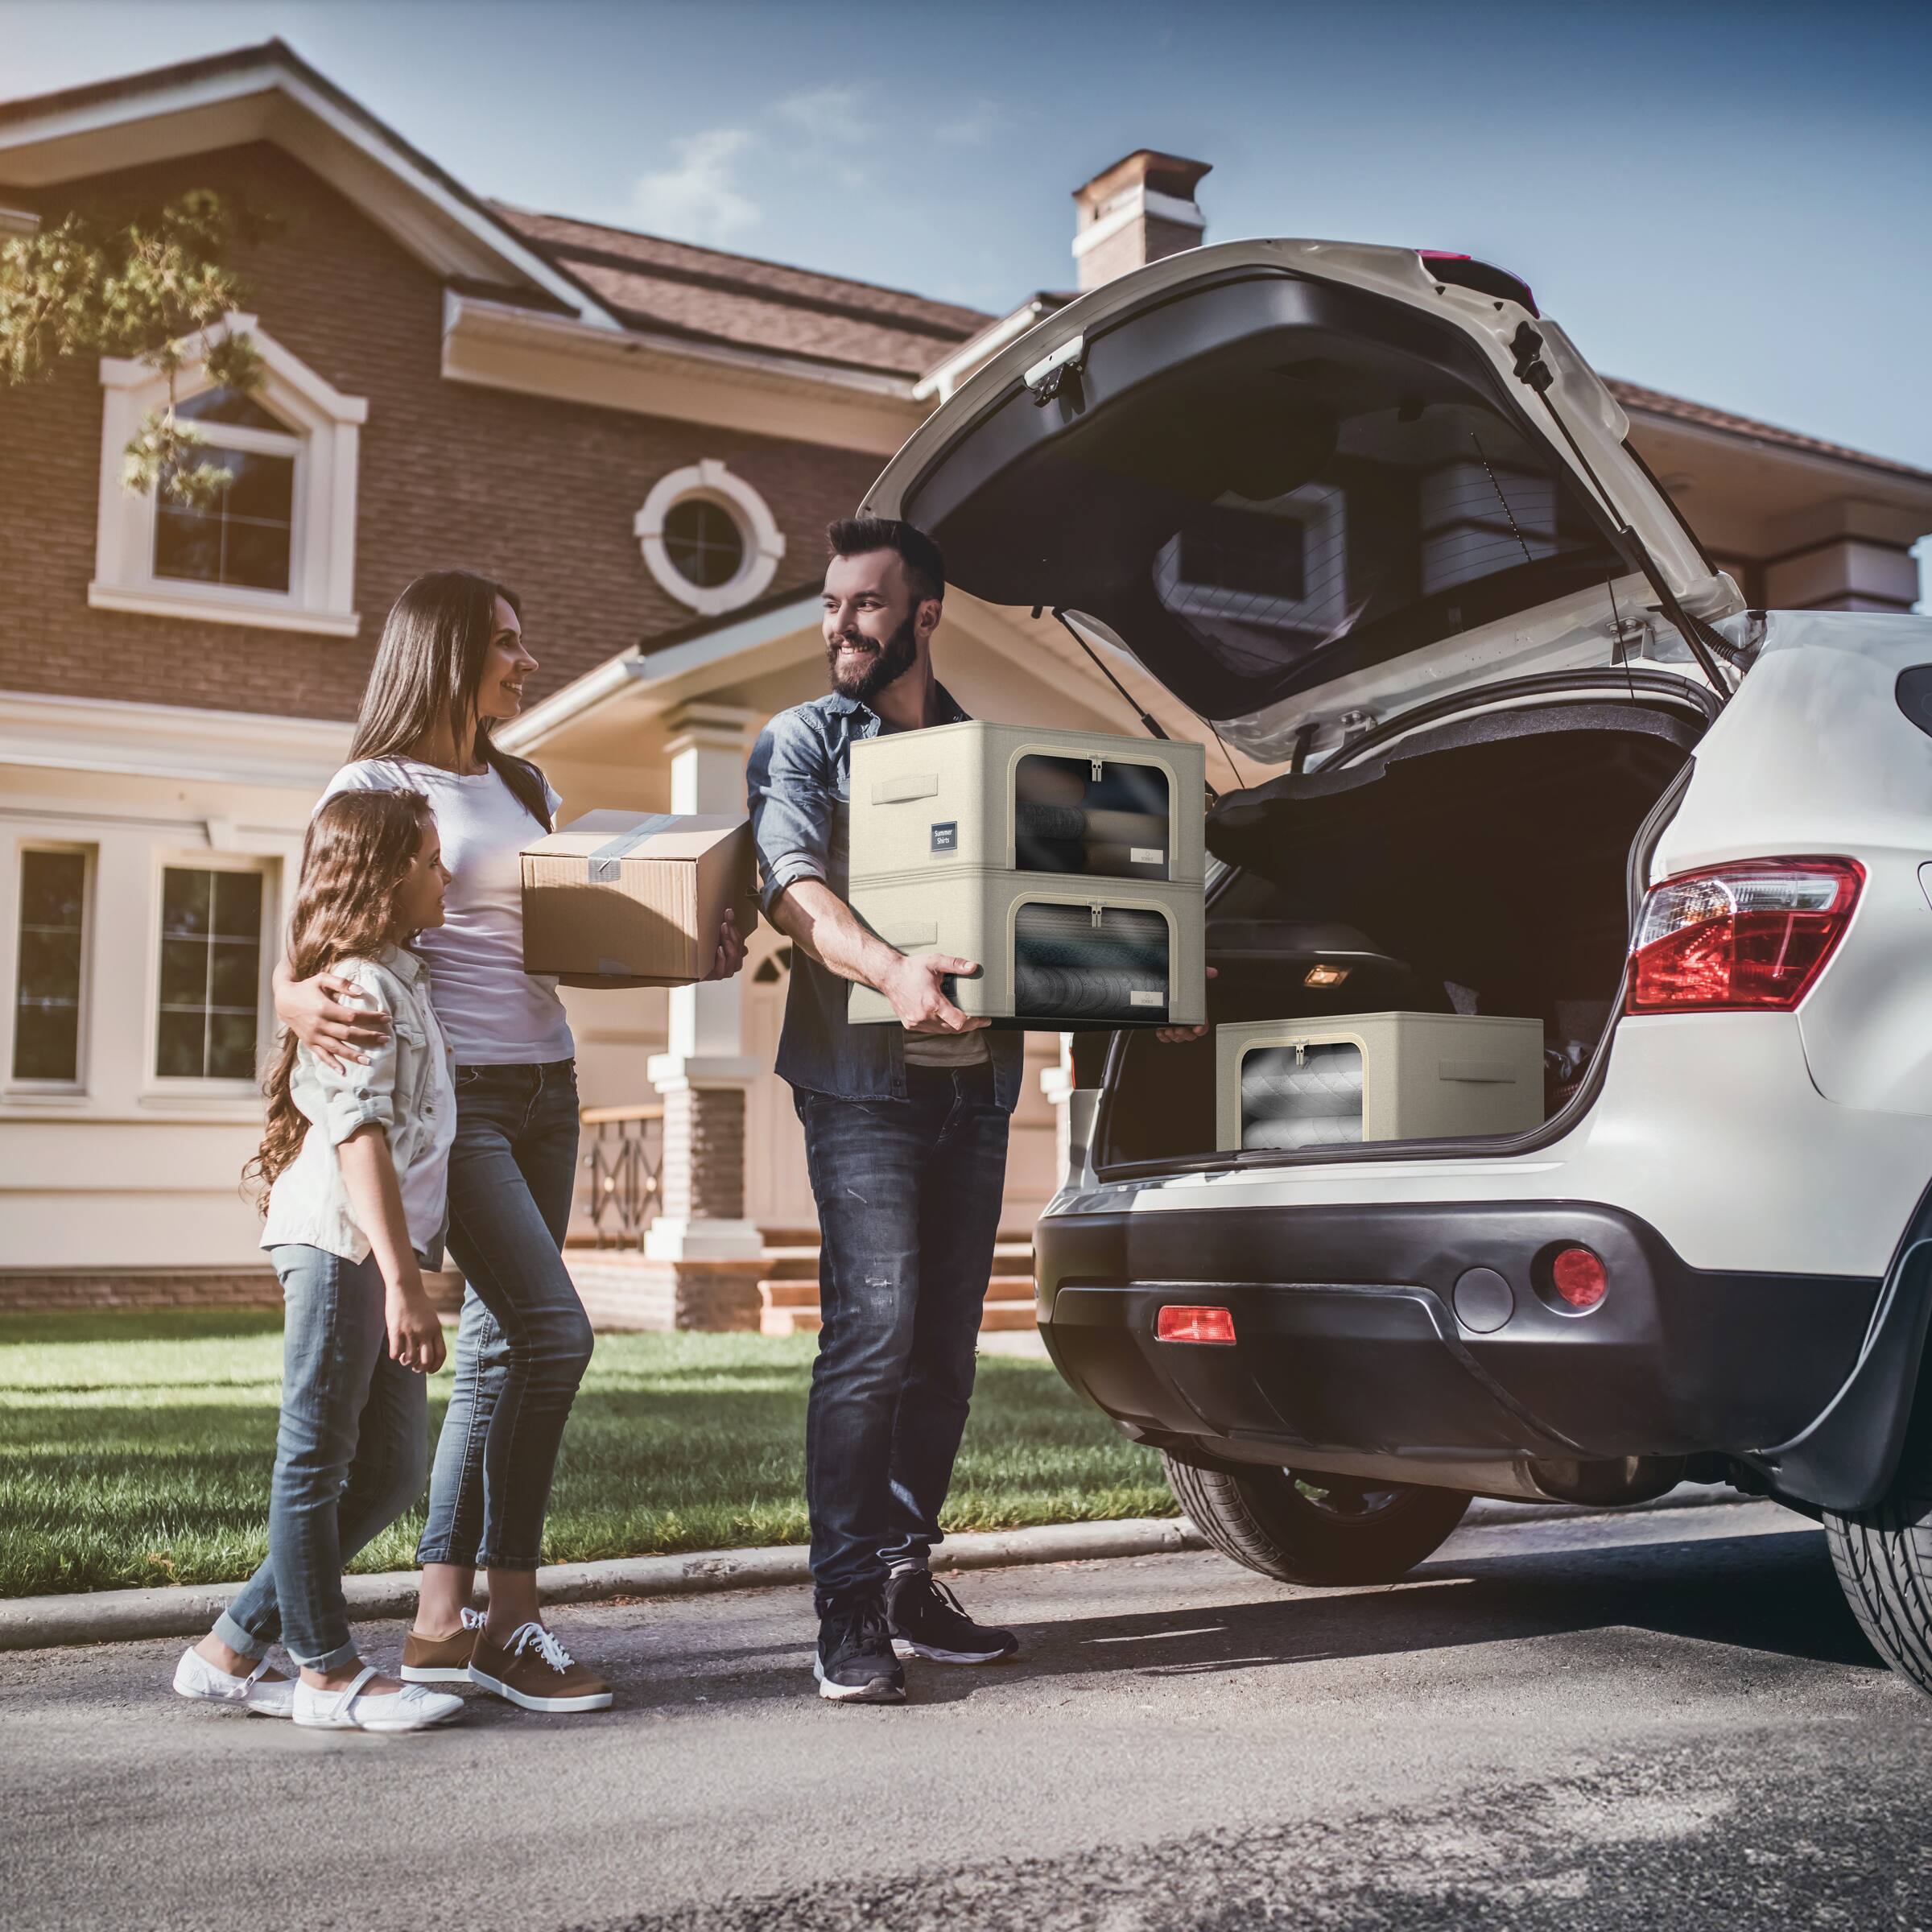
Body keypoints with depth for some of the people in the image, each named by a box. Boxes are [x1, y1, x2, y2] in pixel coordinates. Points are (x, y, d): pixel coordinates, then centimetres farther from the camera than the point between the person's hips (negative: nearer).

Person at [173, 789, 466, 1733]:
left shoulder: (396, 981, 21)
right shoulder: (360, 985, -10)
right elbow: (361, 1136, -19)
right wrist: (403, 1278, -24)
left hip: (378, 1252, 10)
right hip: (341, 1241, -10)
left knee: (390, 1470, 11)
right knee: (317, 1459, 1)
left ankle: (231, 1649, 19)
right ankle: (328, 1672, 10)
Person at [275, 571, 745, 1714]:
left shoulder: (526, 789, 18)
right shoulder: (375, 787, -2)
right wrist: (303, 1002, -31)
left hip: (546, 1088, 7)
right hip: (452, 1091, -7)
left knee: (502, 1350, 5)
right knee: (554, 1330, -16)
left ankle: (443, 1624, 11)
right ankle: (511, 1616, -4)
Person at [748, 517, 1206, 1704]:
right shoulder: (802, 743, 6)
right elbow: (794, 886, -12)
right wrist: (890, 970, -31)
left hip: (977, 1082, 4)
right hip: (863, 1080, -4)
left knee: (945, 1342, 7)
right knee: (875, 1331, -13)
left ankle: (910, 1579, 18)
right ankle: (851, 1613, -6)